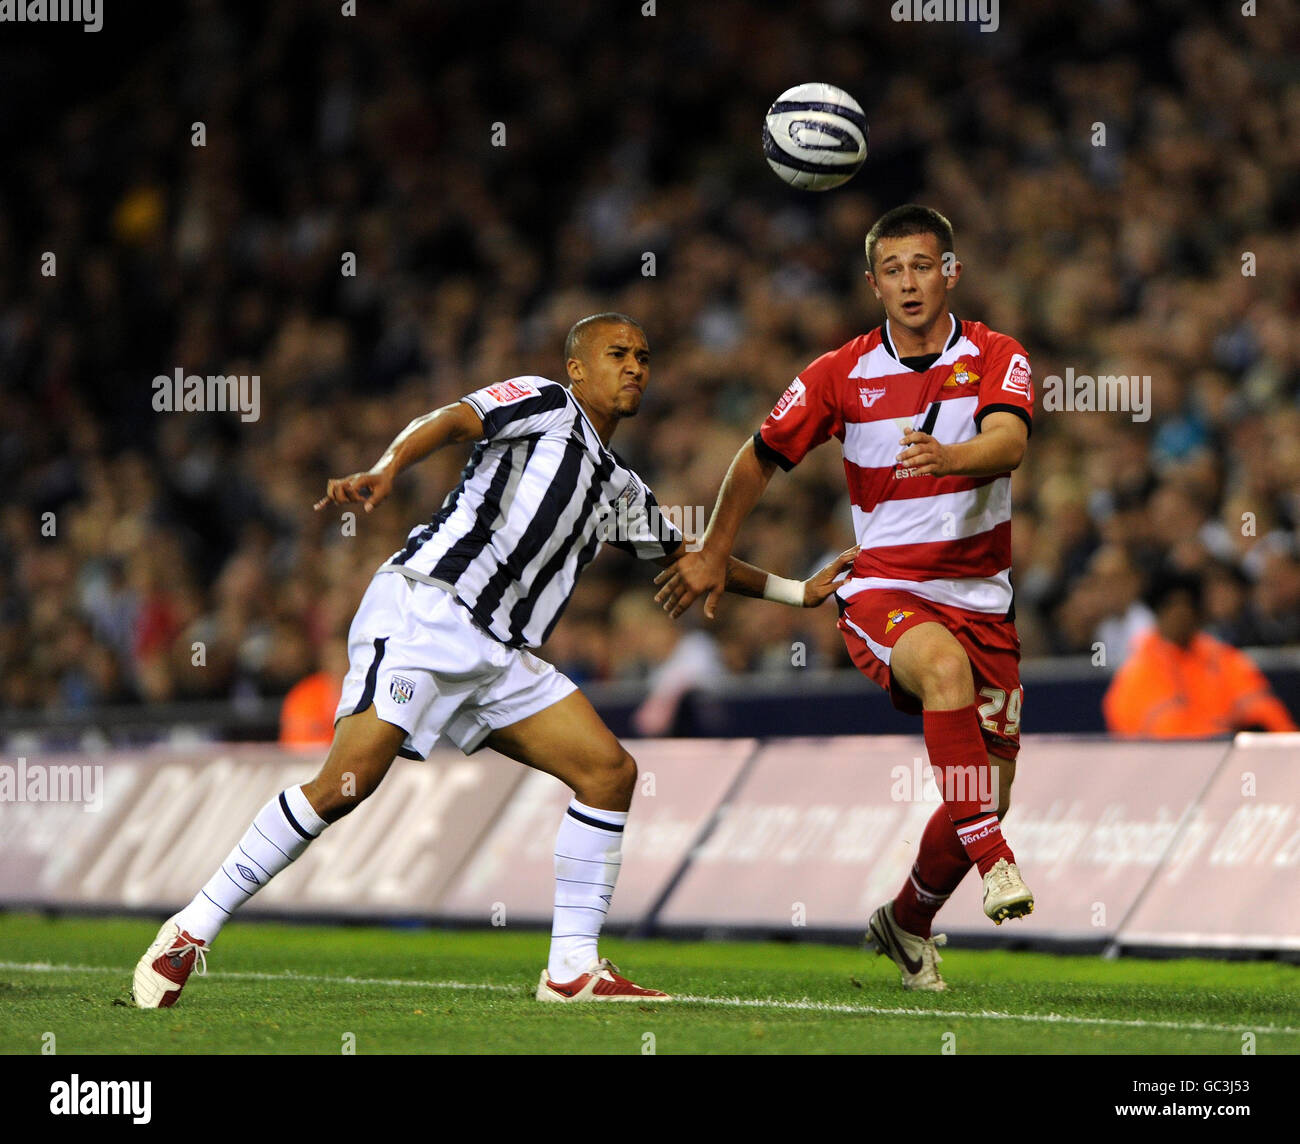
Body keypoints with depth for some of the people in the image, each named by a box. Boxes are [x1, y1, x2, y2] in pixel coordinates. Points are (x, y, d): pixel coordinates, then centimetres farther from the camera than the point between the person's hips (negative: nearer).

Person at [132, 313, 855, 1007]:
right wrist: (387, 469, -33)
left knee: (610, 771, -3)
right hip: (426, 608, -8)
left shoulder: (622, 491, 27)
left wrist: (797, 593, 38)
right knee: (350, 781, -21)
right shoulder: (545, 405, 5)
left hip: (498, 655, 8)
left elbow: (690, 558, 40)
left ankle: (573, 970, -1)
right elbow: (453, 420, -13)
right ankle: (192, 931, -15)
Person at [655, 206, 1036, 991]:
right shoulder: (841, 375, -1)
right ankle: (992, 861, -38)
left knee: (988, 795, 2)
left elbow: (1008, 440, -25)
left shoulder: (997, 359, -4)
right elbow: (762, 457, 13)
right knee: (946, 667, -38)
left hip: (981, 598, 2)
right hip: (882, 592, -2)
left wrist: (945, 456, -46)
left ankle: (908, 922, 29)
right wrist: (714, 556, 17)